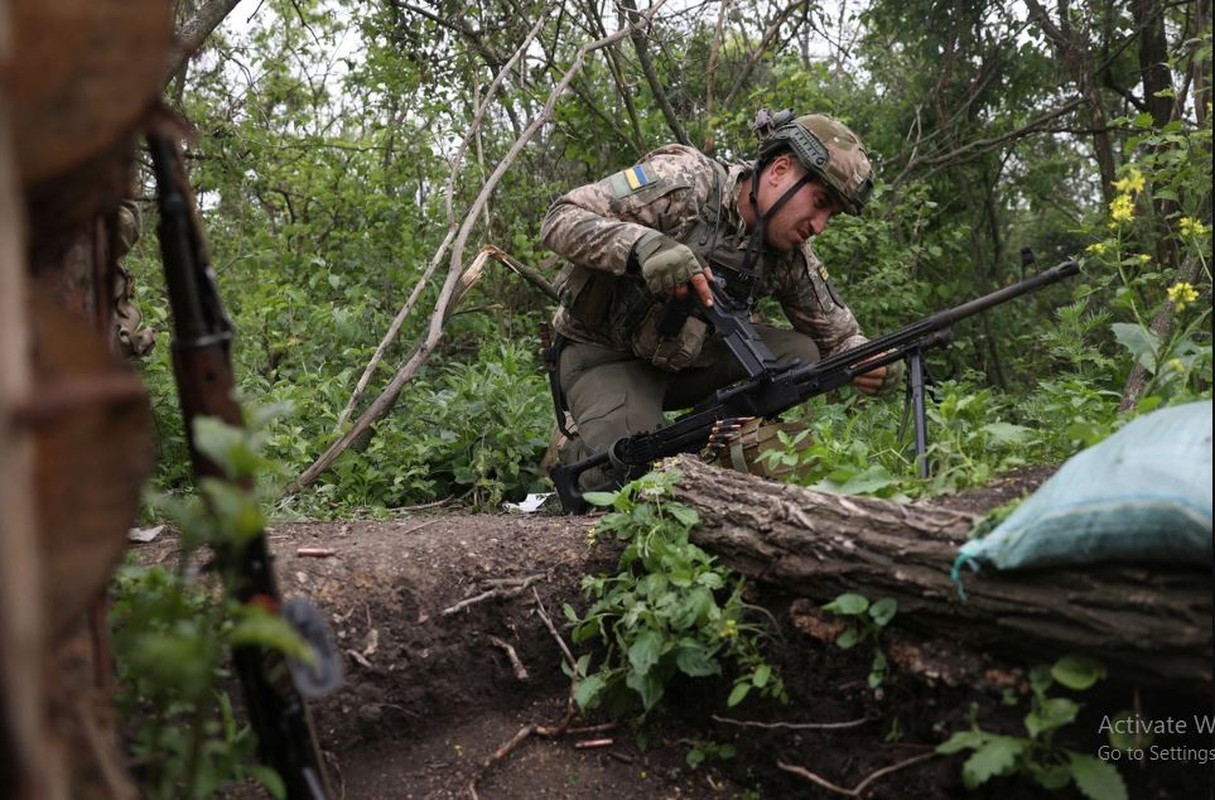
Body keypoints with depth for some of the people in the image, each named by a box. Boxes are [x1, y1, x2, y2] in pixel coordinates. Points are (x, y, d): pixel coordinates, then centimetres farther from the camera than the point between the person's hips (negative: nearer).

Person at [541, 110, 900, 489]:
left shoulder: (792, 257, -5)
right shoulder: (683, 182, -22)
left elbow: (839, 335, 4)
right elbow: (560, 219, -25)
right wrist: (645, 244, -43)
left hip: (686, 356, 6)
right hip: (604, 354, -5)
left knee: (797, 353, -14)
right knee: (629, 472, -29)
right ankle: (575, 451, 5)